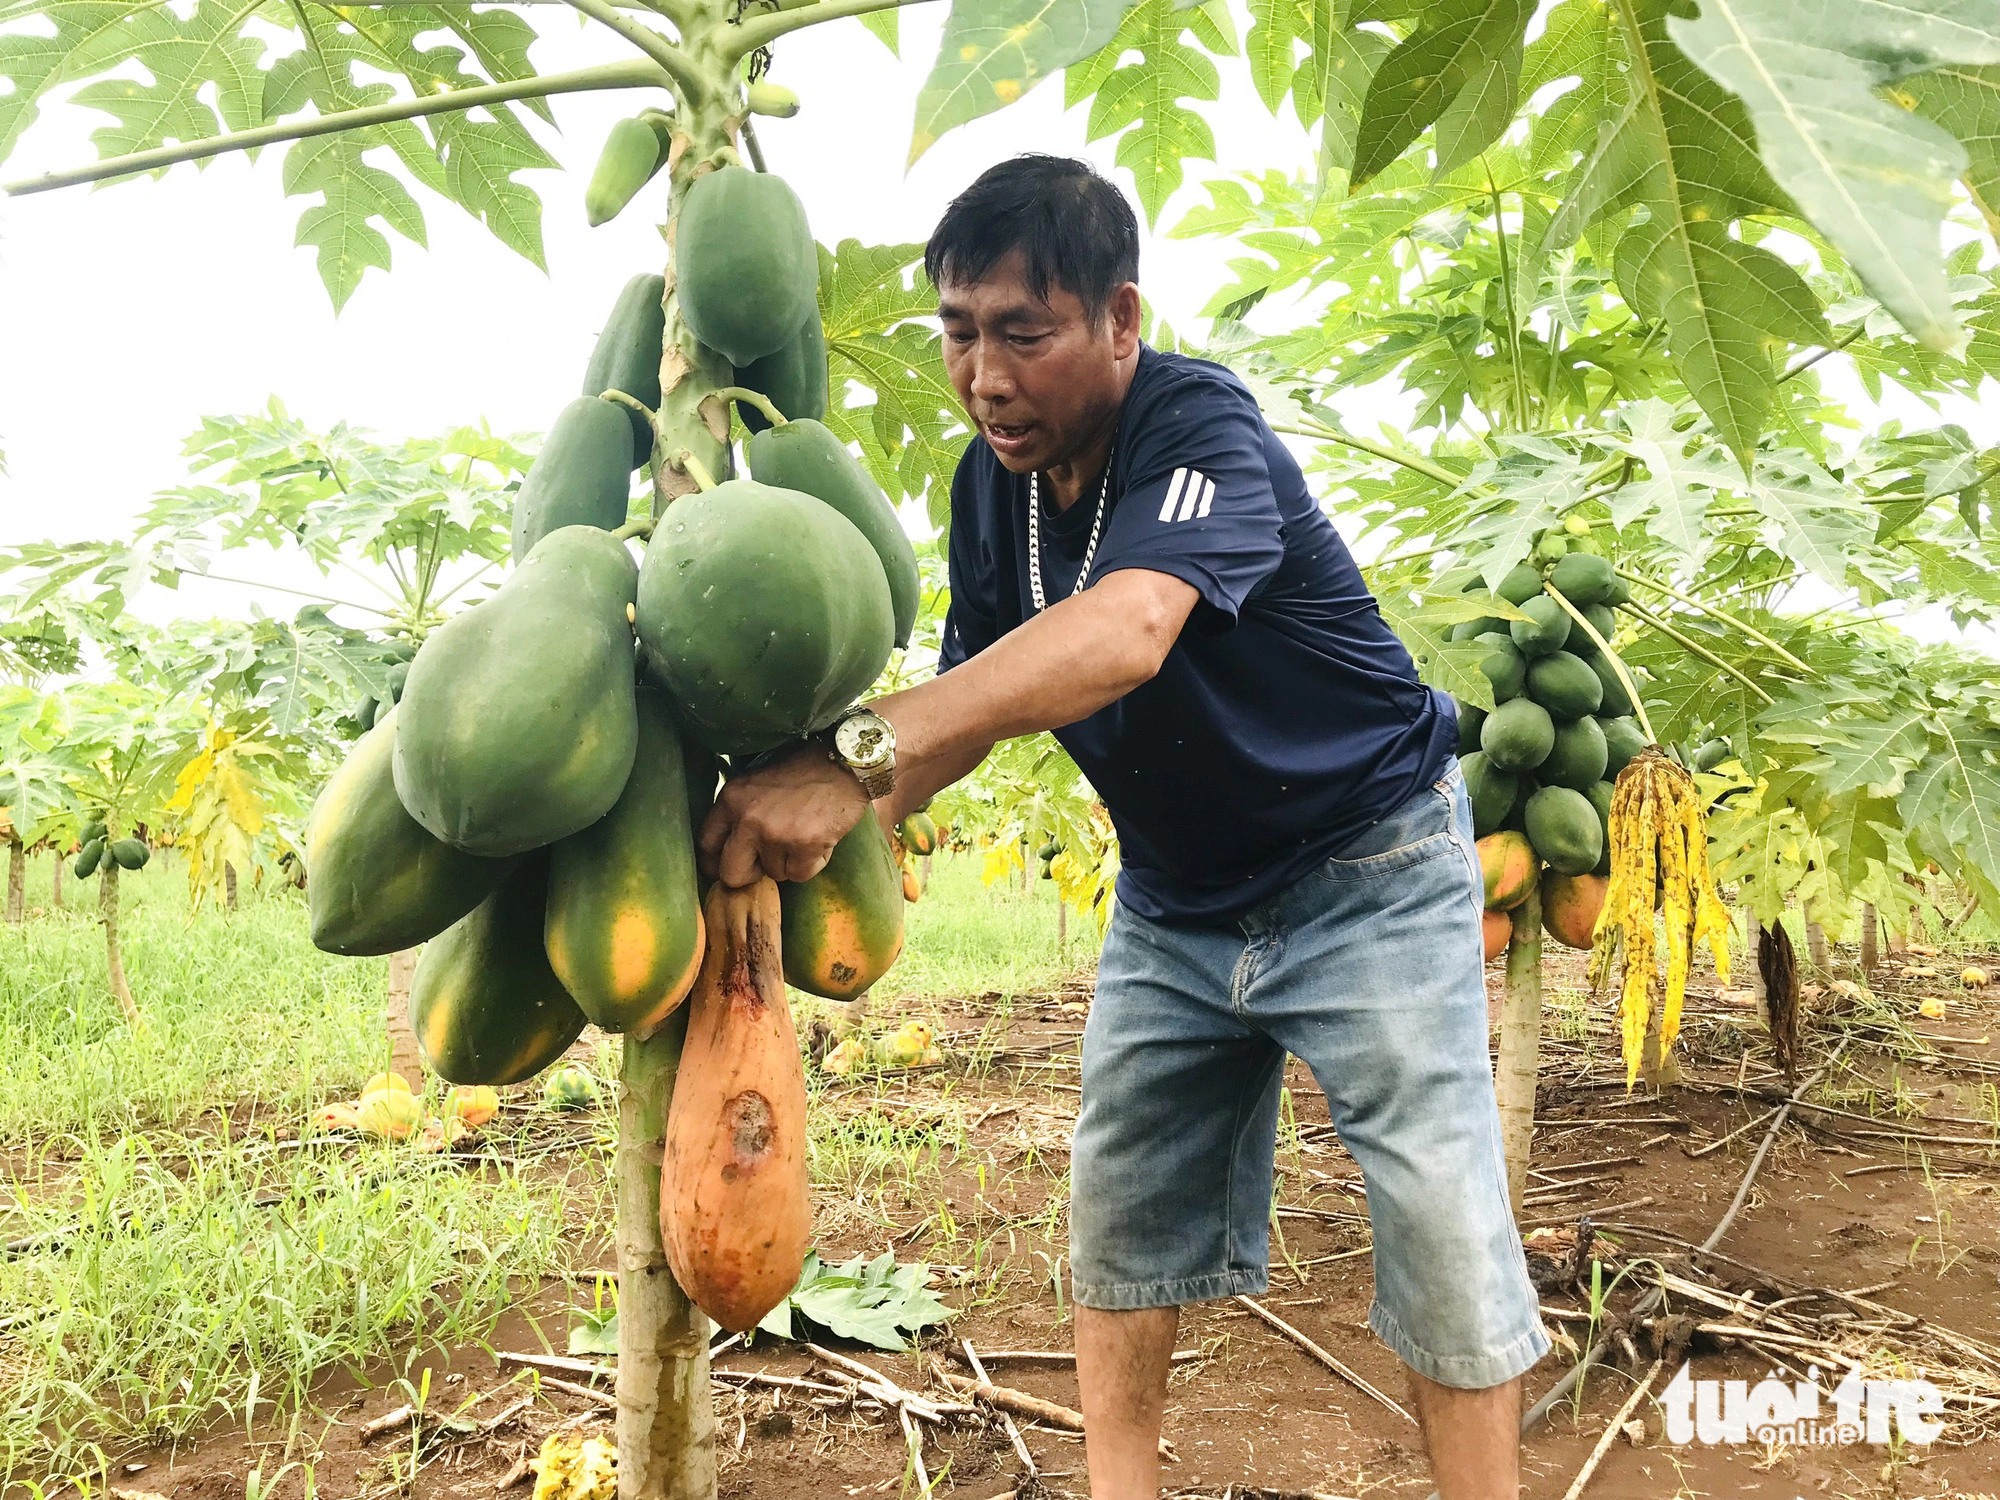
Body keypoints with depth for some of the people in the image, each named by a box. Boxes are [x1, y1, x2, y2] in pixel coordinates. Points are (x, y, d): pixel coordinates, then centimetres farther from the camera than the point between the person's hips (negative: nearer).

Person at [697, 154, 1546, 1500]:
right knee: (1122, 1211, 8)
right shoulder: (991, 481, -3)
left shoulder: (1202, 428, -26)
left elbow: (1124, 631, -46)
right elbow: (973, 689, 0)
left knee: (1442, 1229, -5)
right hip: (1175, 900, 7)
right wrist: (824, 815, -18)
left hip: (1365, 871, -6)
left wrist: (857, 752, -56)